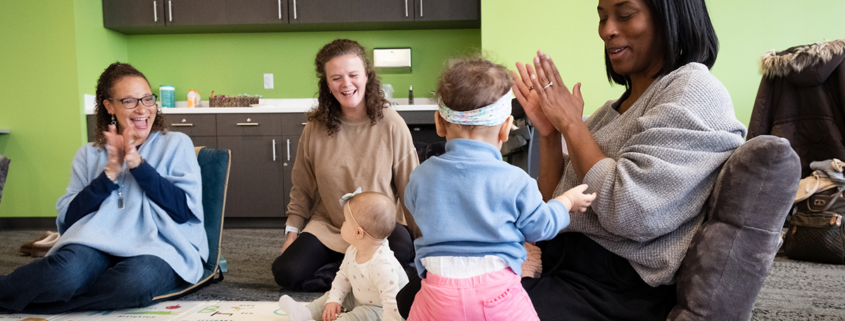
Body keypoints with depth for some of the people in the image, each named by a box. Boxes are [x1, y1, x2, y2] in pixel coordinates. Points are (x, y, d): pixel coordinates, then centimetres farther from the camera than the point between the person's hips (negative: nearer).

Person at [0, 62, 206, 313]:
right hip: (98, 243, 1)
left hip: (160, 248, -1)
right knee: (67, 272, -36)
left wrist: (137, 163, -8)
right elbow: (67, 219, 7)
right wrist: (110, 173, -5)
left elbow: (185, 210, -2)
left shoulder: (176, 145, 11)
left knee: (135, 281, -36)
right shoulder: (89, 155, 18)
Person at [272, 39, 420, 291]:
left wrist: (423, 241, -5)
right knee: (286, 272, -17)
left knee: (403, 254, -33)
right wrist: (292, 232, 3)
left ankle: (334, 276, -9)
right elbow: (302, 188, 9)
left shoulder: (391, 125, -10)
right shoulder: (316, 128, -4)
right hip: (328, 226, 2)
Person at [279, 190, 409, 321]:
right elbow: (343, 275, 6)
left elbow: (392, 301, -38)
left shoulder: (382, 266, -39)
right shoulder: (353, 251, -9)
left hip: (378, 308, -9)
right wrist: (334, 299, -2)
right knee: (331, 294, 10)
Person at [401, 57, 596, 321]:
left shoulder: (421, 177, -2)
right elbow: (540, 227, 4)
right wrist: (568, 200, 24)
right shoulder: (515, 181, -9)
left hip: (440, 292, 2)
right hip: (498, 294, -1)